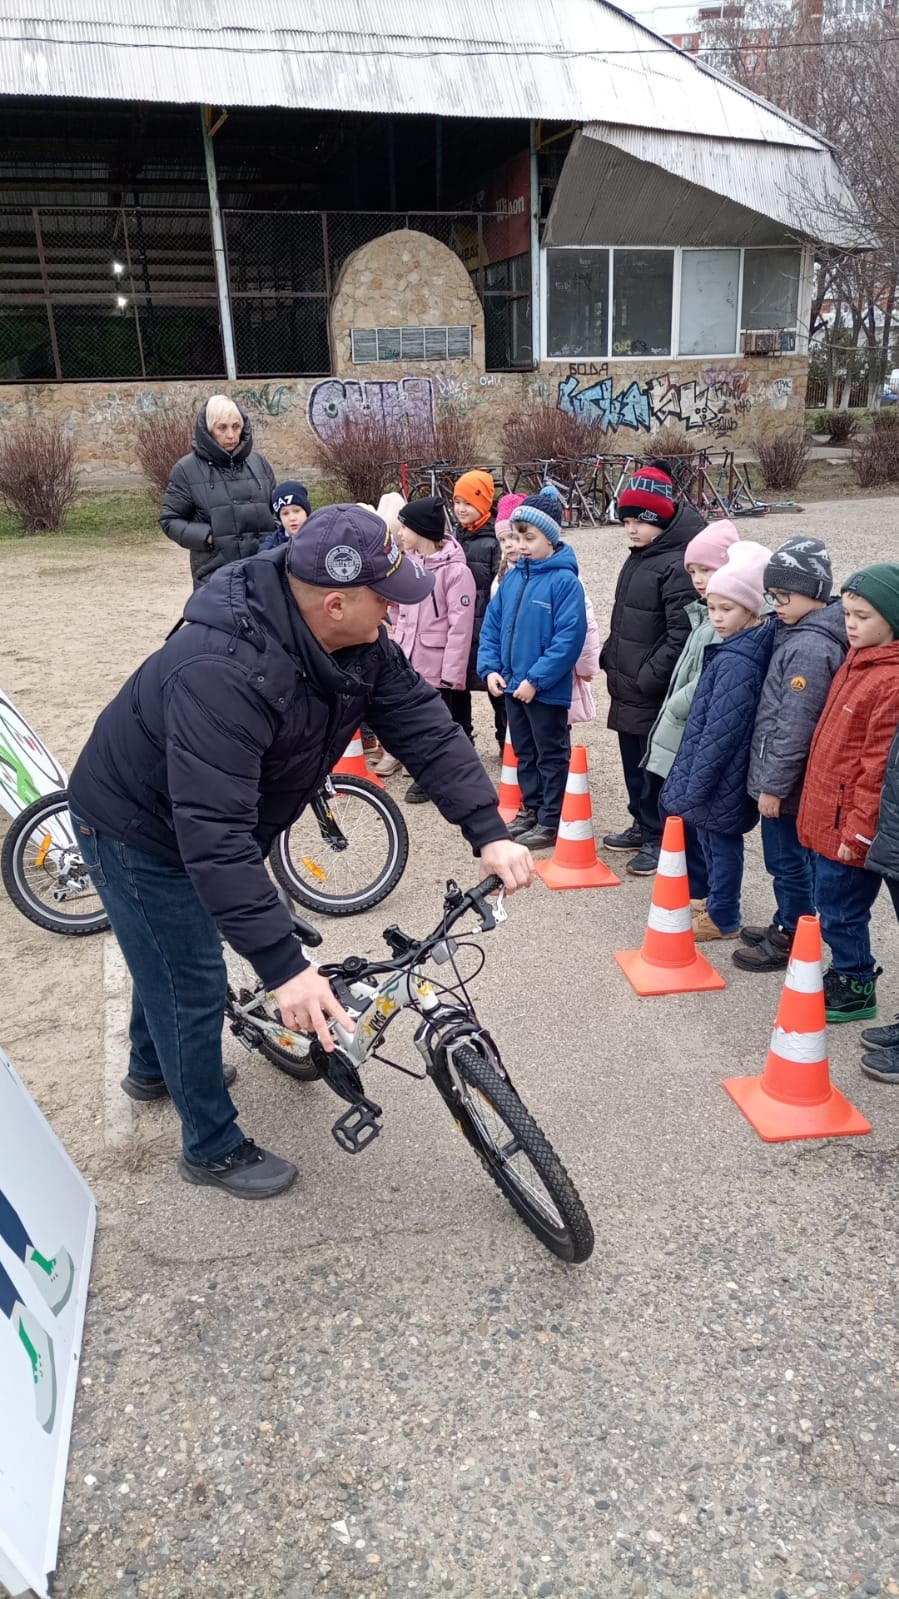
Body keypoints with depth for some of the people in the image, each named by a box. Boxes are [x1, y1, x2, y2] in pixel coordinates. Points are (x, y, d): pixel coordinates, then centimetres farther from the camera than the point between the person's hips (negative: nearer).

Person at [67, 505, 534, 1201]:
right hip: (139, 829, -8)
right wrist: (286, 966, -46)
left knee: (170, 955, 28)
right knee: (196, 985, 3)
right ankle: (213, 1149, 26)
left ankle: (154, 1067, 56)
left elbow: (423, 724, -15)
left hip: (206, 817, 8)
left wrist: (490, 831, -24)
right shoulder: (222, 673, -43)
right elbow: (214, 835, -45)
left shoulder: (357, 642, -17)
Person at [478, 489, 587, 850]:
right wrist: (490, 667, -2)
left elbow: (569, 637, -20)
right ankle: (531, 808, 34)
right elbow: (492, 625, 11)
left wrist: (536, 679, -21)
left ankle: (551, 821, 16)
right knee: (524, 753, 19)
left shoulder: (564, 581, -15)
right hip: (512, 685, 7)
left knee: (551, 756, 6)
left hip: (547, 690, -7)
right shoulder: (512, 578, 6)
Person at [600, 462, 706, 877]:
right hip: (626, 687, 9)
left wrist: (650, 678, -21)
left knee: (656, 766, 1)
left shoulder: (678, 565, -18)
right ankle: (643, 826, 33)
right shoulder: (639, 556, 12)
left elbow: (681, 633, -22)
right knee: (633, 762, 19)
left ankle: (660, 839, 14)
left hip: (655, 693, -9)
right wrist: (610, 657, 14)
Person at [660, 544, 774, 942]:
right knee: (713, 837, 21)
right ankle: (717, 901, 37)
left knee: (720, 841, 5)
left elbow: (720, 730, -24)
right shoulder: (751, 645, 5)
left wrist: (695, 783, -18)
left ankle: (723, 919, 20)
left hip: (720, 775, -9)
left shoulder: (735, 661, -25)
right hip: (721, 773, 9)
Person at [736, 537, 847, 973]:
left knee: (788, 861, 5)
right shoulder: (798, 632, 7)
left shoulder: (810, 648, -23)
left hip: (786, 779, -9)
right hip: (779, 774, 9)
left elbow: (795, 728, -23)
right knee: (786, 860, 20)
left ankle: (790, 942, 19)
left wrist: (774, 785, -18)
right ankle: (785, 926, 35)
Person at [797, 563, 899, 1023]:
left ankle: (856, 988, 22)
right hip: (827, 814, 9)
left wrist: (858, 829, -17)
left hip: (849, 823, -9)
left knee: (839, 908, 5)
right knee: (830, 903, 19)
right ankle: (848, 971, 36)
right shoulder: (857, 660, 9)